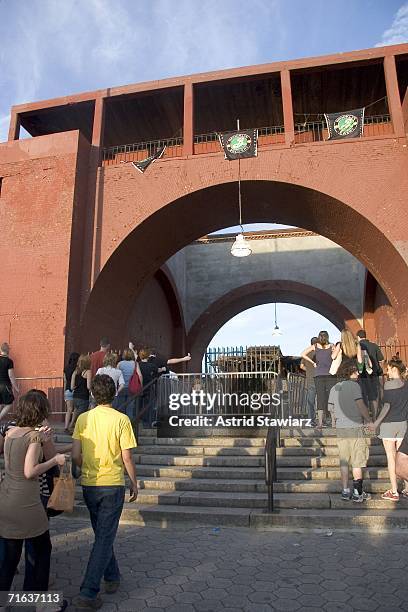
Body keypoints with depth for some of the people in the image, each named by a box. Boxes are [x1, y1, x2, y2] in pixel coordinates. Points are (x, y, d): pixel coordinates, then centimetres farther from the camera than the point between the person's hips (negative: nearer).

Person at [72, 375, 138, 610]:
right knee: (105, 538, 6)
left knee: (102, 535, 21)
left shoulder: (83, 418, -4)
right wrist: (135, 484, 2)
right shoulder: (121, 419, -14)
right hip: (113, 486, -4)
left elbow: (76, 456, -2)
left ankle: (112, 578, 36)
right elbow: (127, 458, -12)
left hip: (89, 485, 4)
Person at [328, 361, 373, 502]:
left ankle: (345, 491, 13)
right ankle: (357, 493, 8)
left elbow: (331, 408, 14)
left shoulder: (334, 388, 11)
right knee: (357, 461, 3)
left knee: (344, 461, 10)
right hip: (355, 428, -6)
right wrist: (369, 420, -3)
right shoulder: (353, 385, -9)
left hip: (340, 428, 6)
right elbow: (360, 405, -15)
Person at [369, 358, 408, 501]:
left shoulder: (389, 384, -12)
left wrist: (377, 422, -13)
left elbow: (387, 405, -17)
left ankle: (394, 492, 5)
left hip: (389, 423, -5)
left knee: (391, 457, 1)